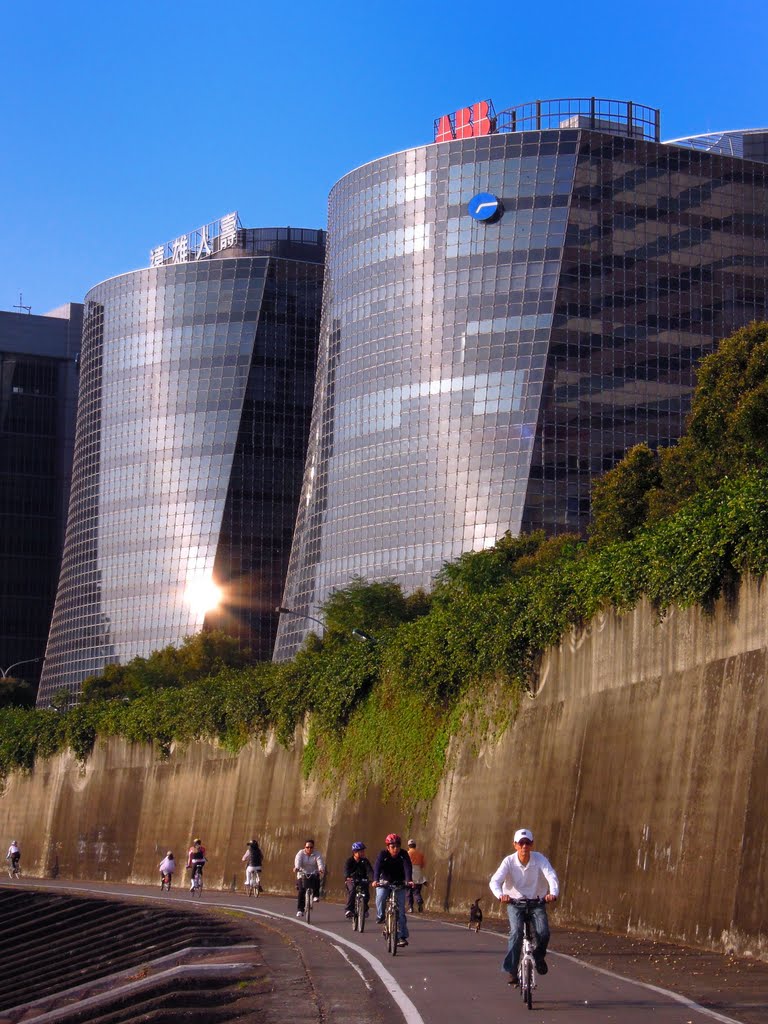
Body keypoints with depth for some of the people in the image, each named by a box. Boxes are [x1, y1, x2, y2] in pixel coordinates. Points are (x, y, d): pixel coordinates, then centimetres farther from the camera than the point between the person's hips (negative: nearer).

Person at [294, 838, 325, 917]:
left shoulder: (317, 854, -5)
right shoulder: (300, 853, -4)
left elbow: (320, 862, -22)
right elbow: (297, 860, -24)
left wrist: (321, 869, -45)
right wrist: (296, 867, -46)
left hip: (313, 874, 0)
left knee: (317, 878, -33)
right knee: (301, 891, -15)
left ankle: (316, 896, -12)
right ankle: (300, 910, -8)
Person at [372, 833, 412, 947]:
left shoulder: (403, 854, -17)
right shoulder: (383, 855, -19)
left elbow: (408, 868, -30)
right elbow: (377, 868, -32)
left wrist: (408, 880, -49)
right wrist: (375, 880, -51)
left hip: (399, 883, 1)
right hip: (385, 882, -1)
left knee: (400, 910, -7)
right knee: (380, 896, -32)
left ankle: (402, 936, -3)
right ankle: (380, 916, -6)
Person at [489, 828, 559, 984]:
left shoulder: (539, 859, -15)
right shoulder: (509, 861, -16)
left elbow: (551, 877, -28)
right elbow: (495, 881, -26)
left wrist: (553, 893, -49)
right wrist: (500, 895, -48)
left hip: (537, 902, 1)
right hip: (515, 902, -1)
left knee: (543, 933, -19)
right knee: (516, 932, -23)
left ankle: (539, 956, 15)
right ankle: (512, 970, -13)